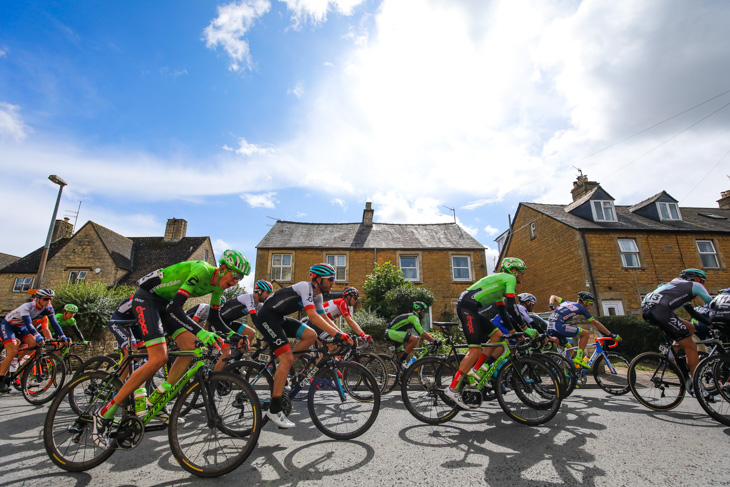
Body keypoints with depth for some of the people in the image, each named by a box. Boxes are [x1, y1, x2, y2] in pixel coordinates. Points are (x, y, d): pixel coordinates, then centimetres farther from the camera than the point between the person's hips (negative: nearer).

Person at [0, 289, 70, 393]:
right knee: (13, 351, -21)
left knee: (35, 344, -17)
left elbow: (54, 324, -21)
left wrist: (63, 338, -32)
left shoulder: (48, 309, -17)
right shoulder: (27, 306, -33)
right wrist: (38, 336, -58)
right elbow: (28, 323, -45)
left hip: (21, 328, 6)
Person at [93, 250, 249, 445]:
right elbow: (174, 308, -34)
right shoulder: (201, 271, -30)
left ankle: (155, 401, 3)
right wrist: (201, 332, -42)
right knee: (159, 359, -19)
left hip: (166, 303, 8)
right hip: (146, 298, -8)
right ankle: (104, 415, -3)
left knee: (191, 346, -10)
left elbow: (214, 316, 8)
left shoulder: (218, 284, -4)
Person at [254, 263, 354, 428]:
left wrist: (341, 334, -2)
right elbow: (313, 317, -33)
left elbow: (324, 318, 9)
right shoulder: (306, 287, -22)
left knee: (311, 335, -2)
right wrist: (337, 334, -36)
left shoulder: (317, 295, 6)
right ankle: (274, 410, -4)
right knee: (287, 359, -14)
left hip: (279, 318, 9)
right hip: (266, 317, -9)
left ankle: (283, 370, 9)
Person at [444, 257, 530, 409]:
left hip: (470, 308, 10)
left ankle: (475, 371, 11)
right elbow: (512, 308, -7)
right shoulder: (509, 278, 3)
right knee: (476, 350, -11)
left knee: (497, 335, 13)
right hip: (467, 306, -10)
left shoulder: (500, 283, 31)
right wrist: (525, 328, 2)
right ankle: (453, 388, -9)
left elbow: (502, 311, 32)